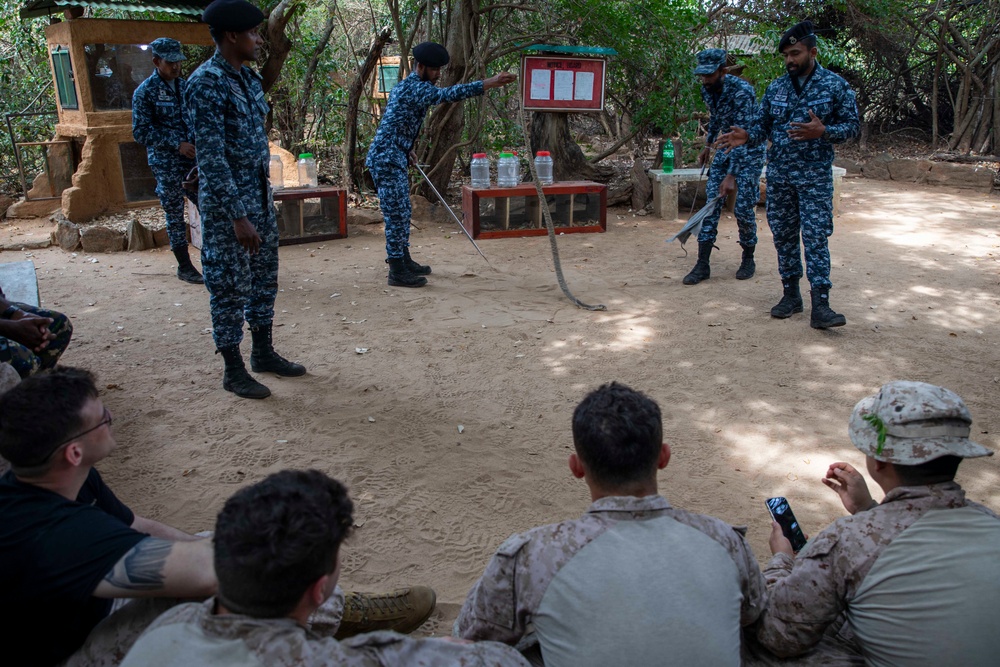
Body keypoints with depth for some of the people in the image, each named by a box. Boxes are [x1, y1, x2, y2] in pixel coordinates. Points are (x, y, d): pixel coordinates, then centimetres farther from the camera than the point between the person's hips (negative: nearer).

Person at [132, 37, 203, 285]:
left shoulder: (185, 85, 10)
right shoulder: (145, 92, -7)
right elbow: (141, 131, -10)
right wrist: (177, 145, -16)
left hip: (193, 160, 5)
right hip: (166, 164, -5)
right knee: (175, 215, 3)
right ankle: (184, 267, 13)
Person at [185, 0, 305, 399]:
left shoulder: (248, 78, 10)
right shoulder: (206, 83, -17)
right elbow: (212, 156, -21)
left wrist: (265, 196, 17)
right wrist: (237, 217, -23)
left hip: (260, 197, 9)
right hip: (227, 203, -9)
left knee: (264, 277, 16)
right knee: (230, 286, 2)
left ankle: (263, 352, 31)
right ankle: (233, 370, 15)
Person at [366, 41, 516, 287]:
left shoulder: (406, 86, 17)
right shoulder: (415, 88, -16)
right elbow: (450, 94, -30)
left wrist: (407, 150, 19)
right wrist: (492, 82, -34)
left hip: (393, 158, 10)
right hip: (386, 159, -10)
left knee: (403, 211, 16)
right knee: (396, 214, -7)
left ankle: (404, 261, 27)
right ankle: (397, 272, -2)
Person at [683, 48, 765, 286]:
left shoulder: (742, 91, -28)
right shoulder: (707, 90, -6)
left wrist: (731, 175, -36)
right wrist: (707, 145, 21)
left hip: (749, 151, -6)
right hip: (724, 149, 6)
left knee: (744, 208, -7)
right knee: (711, 203, -3)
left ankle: (748, 259, 14)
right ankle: (703, 264, -2)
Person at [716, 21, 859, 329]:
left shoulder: (835, 85, -2)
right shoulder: (775, 88, 9)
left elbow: (852, 125, -2)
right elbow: (763, 125, 12)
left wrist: (823, 132, -22)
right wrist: (746, 135, -11)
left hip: (815, 177, -4)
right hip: (778, 176, 4)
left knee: (816, 237, -10)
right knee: (783, 236, 9)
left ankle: (820, 306, -10)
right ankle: (791, 295, 21)